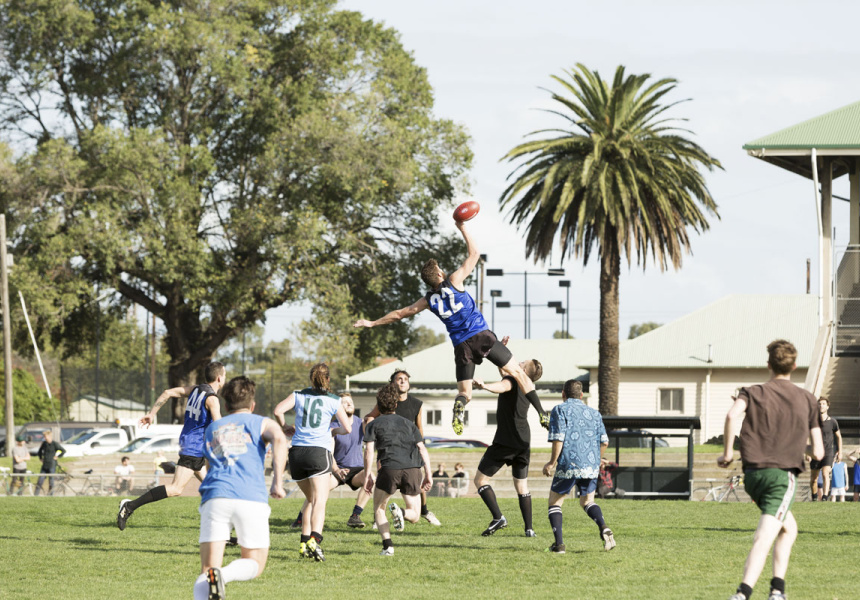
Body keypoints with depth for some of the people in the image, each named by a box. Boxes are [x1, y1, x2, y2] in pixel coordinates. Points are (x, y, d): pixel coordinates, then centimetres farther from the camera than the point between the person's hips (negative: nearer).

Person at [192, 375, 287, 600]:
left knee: (207, 569, -1)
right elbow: (279, 439, -4)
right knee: (254, 564, 10)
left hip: (215, 497, 2)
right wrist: (278, 482, -6)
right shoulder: (262, 423, 17)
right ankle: (223, 576, -24)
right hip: (251, 499, -2)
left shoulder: (212, 428, 29)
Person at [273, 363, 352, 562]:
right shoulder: (334, 401, 5)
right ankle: (314, 540, -36)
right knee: (320, 500, -13)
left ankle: (304, 542, 12)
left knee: (311, 499, 20)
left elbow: (278, 410, -4)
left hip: (296, 452, 4)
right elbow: (348, 428, 7)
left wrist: (285, 427, 13)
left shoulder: (298, 395, 9)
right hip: (319, 452, -4)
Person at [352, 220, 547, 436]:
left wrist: (372, 323, 31)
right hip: (482, 335, -3)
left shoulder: (429, 300, 10)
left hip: (462, 344, 3)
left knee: (464, 392, 9)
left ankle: (459, 407, -29)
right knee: (518, 372, 4)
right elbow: (474, 254, 6)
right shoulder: (453, 282, 1)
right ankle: (542, 414, -4)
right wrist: (463, 228, 15)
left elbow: (399, 313, 19)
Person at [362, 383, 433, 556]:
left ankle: (387, 545, -3)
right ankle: (401, 512, -23)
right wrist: (428, 474, 14)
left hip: (390, 468, -2)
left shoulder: (374, 424, 17)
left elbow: (369, 450, 3)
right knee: (414, 516, 13)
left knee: (378, 509, 18)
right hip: (413, 468, 2)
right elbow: (422, 449, 17)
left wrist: (367, 476, 5)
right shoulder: (408, 423, 26)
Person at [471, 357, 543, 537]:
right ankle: (529, 528, 8)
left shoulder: (513, 380, -8)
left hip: (506, 440, -8)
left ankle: (498, 517, -16)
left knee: (480, 480, -1)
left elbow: (502, 386, -34)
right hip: (524, 441, 8)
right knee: (521, 485, 16)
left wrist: (484, 386, -53)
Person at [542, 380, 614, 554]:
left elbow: (558, 439, -10)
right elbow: (604, 441, 11)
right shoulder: (594, 413, 16)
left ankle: (559, 543, -2)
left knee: (555, 502, 13)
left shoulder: (560, 410, 1)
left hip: (569, 464, -4)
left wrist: (552, 463, -1)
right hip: (591, 465, 4)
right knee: (587, 501, 20)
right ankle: (603, 528, -9)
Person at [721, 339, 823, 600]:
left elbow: (733, 415, -16)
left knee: (789, 527, 25)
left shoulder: (753, 393, 8)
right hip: (784, 475, -3)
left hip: (752, 473, 3)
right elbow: (818, 452, 9)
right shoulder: (807, 400, 10)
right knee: (764, 538, -14)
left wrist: (727, 452, -6)